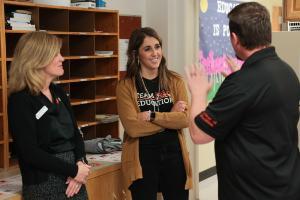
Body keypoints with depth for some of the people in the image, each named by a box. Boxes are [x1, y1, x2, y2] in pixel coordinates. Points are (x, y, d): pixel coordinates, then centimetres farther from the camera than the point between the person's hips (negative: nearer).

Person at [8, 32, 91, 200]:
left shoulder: (58, 92, 9)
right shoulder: (20, 100, -12)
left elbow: (75, 133, 9)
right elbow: (30, 153, -18)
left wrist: (80, 163, -9)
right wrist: (74, 170, -16)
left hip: (74, 181, 7)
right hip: (44, 185, -6)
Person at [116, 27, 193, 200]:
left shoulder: (175, 81, 2)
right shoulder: (126, 86, -4)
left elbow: (185, 119, -9)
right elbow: (133, 127, -15)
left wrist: (152, 115, -17)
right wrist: (170, 117, -10)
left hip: (174, 155, 2)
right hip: (142, 159, -2)